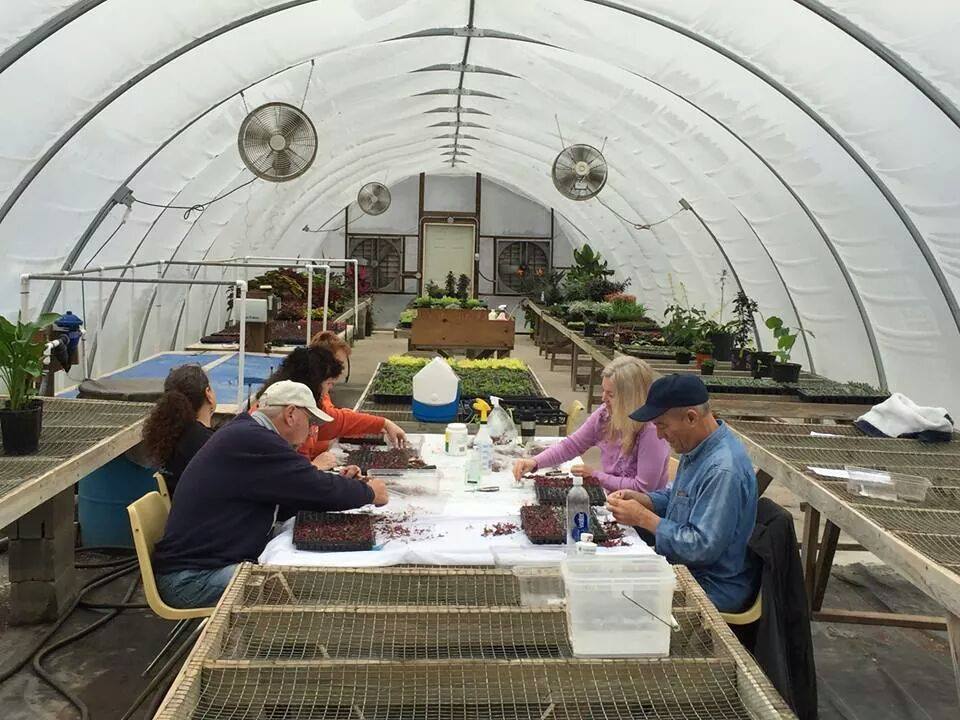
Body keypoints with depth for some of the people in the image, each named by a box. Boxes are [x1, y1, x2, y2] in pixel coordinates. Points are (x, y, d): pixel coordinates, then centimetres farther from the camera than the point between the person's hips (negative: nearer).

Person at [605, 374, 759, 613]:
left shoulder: (723, 470, -28)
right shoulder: (698, 447, 3)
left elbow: (702, 547, -28)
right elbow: (679, 496, 18)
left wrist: (644, 518, -20)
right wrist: (639, 499, -1)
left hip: (715, 589, -9)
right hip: (686, 568, 9)